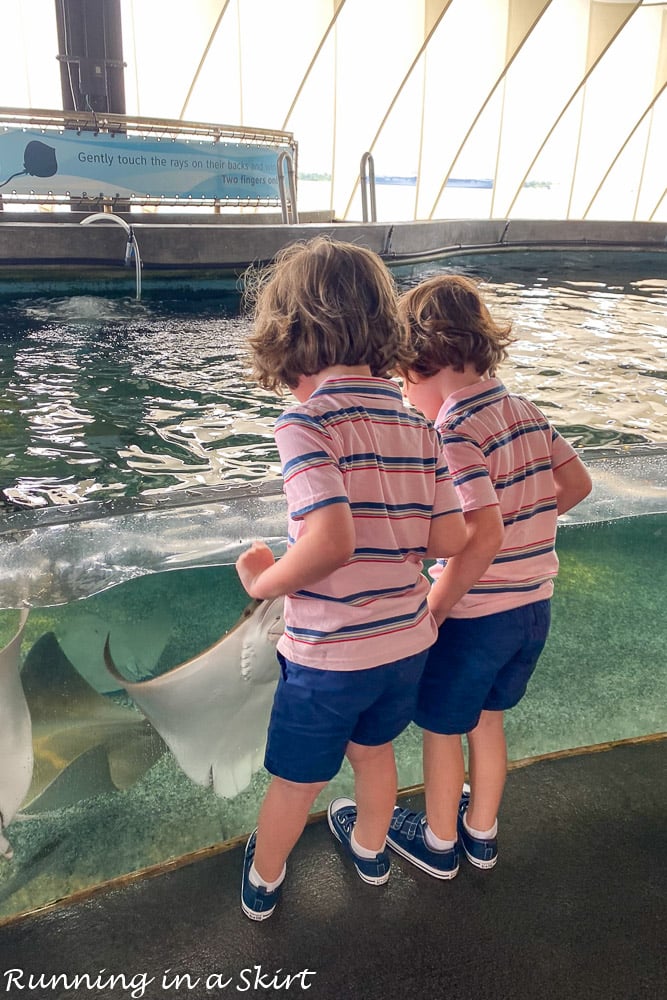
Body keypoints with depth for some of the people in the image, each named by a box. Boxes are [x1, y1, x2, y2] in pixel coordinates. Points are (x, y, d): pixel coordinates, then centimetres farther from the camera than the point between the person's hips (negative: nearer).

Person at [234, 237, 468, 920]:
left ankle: (262, 883, 48)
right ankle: (369, 850, 58)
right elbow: (451, 538, -2)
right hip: (408, 640, 5)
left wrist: (264, 581, -15)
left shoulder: (305, 421, -21)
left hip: (328, 656, -5)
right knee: (373, 751, 31)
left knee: (295, 784, 21)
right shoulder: (417, 424, -3)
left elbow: (331, 540, -32)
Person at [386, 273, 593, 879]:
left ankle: (439, 844, 38)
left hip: (474, 614, -7)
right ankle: (482, 832, 45)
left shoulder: (453, 433, -23)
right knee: (487, 720, 26)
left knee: (442, 731, 16)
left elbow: (483, 537, -30)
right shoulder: (526, 412, 0)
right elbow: (577, 484, 9)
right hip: (533, 604, 7)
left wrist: (432, 611, -20)